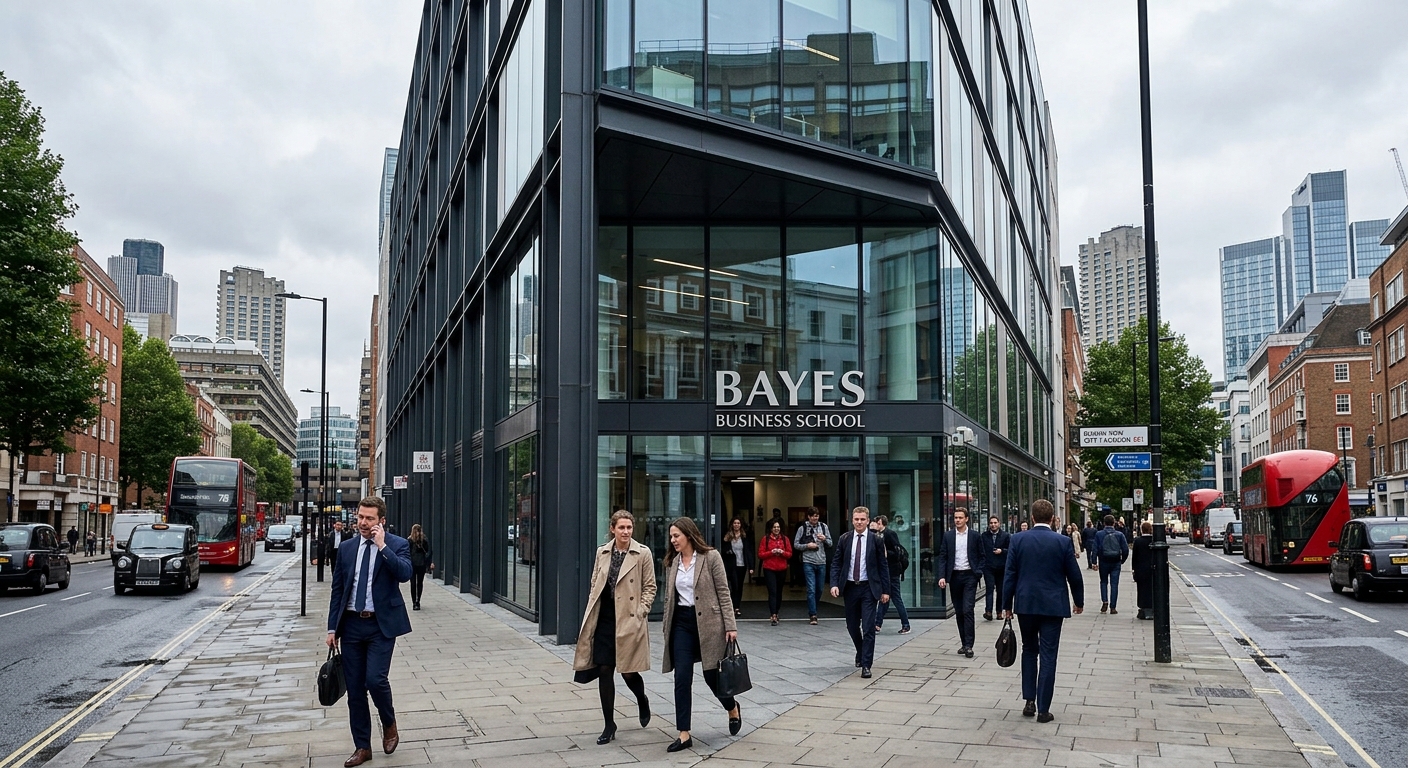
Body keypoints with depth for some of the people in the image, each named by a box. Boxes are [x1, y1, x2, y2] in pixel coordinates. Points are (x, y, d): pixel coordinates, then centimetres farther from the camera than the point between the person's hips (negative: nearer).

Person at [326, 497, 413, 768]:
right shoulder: (346, 548, 8)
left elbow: (405, 574, -21)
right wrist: (332, 628, 7)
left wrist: (382, 546, -23)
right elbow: (337, 590, 11)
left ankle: (389, 725, 14)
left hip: (381, 625, -4)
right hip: (351, 624, 4)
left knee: (375, 679, -15)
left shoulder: (397, 545, -3)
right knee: (354, 688, 7)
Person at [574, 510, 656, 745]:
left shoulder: (643, 553, -4)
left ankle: (642, 701, 35)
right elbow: (594, 584, 13)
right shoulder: (602, 552, 7)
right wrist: (591, 614, 6)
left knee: (628, 671, 1)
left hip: (629, 621, -4)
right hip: (604, 619, 4)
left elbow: (649, 588, -1)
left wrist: (639, 613, -10)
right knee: (604, 670, 3)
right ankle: (609, 725, 14)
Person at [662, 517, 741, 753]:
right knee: (682, 679, -2)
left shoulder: (711, 557, -7)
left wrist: (730, 626, -11)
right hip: (681, 623, 4)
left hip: (707, 622, -4)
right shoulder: (672, 562, 8)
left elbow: (723, 593, -7)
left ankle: (733, 709, 36)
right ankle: (684, 735, 3)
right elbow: (669, 597, 14)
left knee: (712, 675, 5)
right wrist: (667, 628, 13)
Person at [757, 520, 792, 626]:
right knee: (772, 592, -12)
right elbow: (760, 554, -2)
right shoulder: (765, 539, 0)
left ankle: (776, 613, 30)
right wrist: (771, 552, -15)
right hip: (769, 569, -3)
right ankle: (774, 616, -17)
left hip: (782, 569, 3)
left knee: (779, 592, 12)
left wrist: (782, 552, -12)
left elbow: (790, 554, 7)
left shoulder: (785, 539, 7)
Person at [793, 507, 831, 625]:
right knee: (811, 589, -8)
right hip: (808, 562, -3)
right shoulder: (802, 528, 0)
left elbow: (830, 544, 11)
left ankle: (812, 610, 30)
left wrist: (824, 539, -10)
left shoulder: (824, 527, 8)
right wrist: (807, 546, -13)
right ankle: (813, 615, -7)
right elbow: (796, 545, 2)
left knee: (819, 589, 10)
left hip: (821, 562, 3)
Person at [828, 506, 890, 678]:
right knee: (852, 625, 13)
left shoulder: (876, 540, -3)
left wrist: (885, 590, -3)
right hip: (850, 587, 3)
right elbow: (836, 563, 4)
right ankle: (861, 653, 39)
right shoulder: (844, 539, 3)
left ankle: (866, 665, -3)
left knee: (868, 627, -8)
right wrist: (834, 584, -10)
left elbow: (883, 566, 0)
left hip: (868, 588, -3)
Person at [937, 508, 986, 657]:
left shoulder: (975, 536, 2)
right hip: (954, 576, 3)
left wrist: (978, 572, -5)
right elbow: (942, 557, 3)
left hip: (969, 576, -3)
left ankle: (969, 645, -12)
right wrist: (942, 576, -7)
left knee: (967, 610, -11)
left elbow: (982, 556, 8)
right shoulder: (948, 536, 6)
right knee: (959, 612, 8)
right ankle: (964, 643, 16)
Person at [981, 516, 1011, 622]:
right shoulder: (984, 536, 6)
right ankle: (988, 612, -20)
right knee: (989, 588, -12)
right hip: (988, 567, -1)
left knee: (1000, 590, 8)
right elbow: (980, 550, 9)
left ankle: (999, 611, 19)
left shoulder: (1006, 536, 4)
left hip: (1001, 567, 1)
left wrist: (1002, 551, -11)